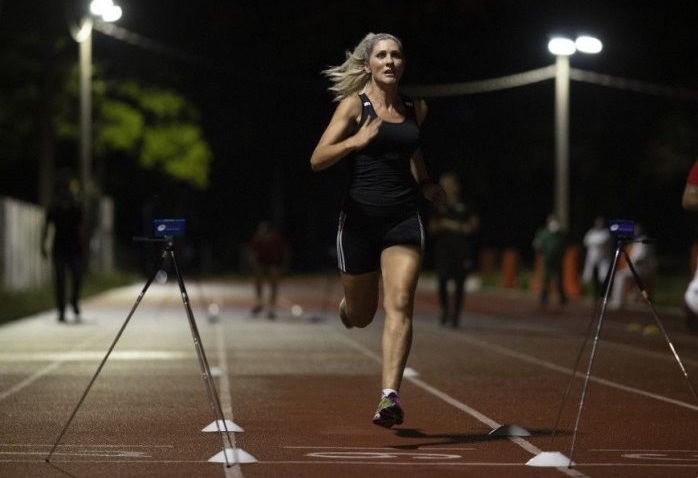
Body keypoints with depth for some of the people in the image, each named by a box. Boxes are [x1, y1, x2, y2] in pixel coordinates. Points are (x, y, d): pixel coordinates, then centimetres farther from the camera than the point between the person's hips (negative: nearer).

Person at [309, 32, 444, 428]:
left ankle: (390, 395, -23)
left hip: (404, 218, 2)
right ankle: (346, 306, 50)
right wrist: (355, 141, -28)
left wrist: (425, 183, 17)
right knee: (360, 316, 11)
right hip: (361, 216, -2)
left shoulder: (416, 109, 10)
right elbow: (318, 160, -13)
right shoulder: (355, 106, -3)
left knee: (400, 303, -17)